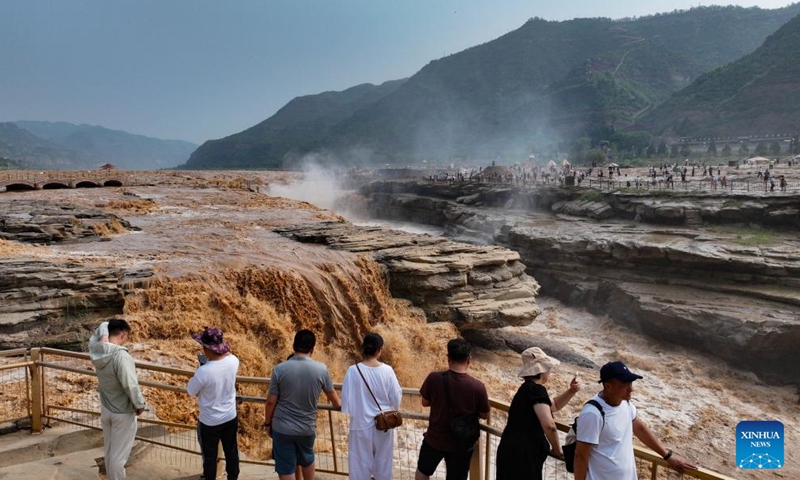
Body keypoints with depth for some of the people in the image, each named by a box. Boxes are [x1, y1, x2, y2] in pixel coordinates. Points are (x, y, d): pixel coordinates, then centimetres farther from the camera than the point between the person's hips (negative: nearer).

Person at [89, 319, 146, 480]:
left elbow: (102, 327, 11)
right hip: (123, 413, -8)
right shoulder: (121, 355, -29)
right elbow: (130, 385, -29)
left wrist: (104, 329, -12)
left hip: (106, 409, 8)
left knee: (109, 450, 22)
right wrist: (140, 404, -14)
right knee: (119, 454, 6)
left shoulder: (96, 351, -7)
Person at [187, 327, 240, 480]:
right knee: (231, 451, 23)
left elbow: (191, 391, -12)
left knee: (210, 455, 17)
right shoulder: (233, 360, -16)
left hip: (210, 421, -5)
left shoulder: (203, 372, -32)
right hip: (231, 417, 5)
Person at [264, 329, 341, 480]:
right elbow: (332, 394, 9)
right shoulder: (321, 370, -9)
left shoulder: (280, 369, -13)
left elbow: (271, 401, -7)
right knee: (307, 460, 26)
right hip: (307, 428, 2)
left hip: (282, 428, -1)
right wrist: (339, 406, 30)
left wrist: (267, 423, 9)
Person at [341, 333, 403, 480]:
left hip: (362, 424, -1)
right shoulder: (387, 370, -11)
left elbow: (346, 400, -11)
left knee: (361, 463, 11)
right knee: (383, 461, 19)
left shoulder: (353, 370, -15)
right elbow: (396, 398, -4)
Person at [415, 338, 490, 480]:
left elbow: (425, 402, -3)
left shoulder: (434, 378, -20)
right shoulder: (478, 387, -21)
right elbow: (485, 415, -5)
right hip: (462, 444, 0)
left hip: (434, 439, 0)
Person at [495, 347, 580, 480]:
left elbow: (553, 405, 31)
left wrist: (571, 391, 16)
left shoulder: (528, 388, 16)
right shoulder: (536, 389, -15)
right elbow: (548, 424, -27)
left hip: (513, 450, 10)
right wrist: (557, 449, -12)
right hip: (522, 454, -10)